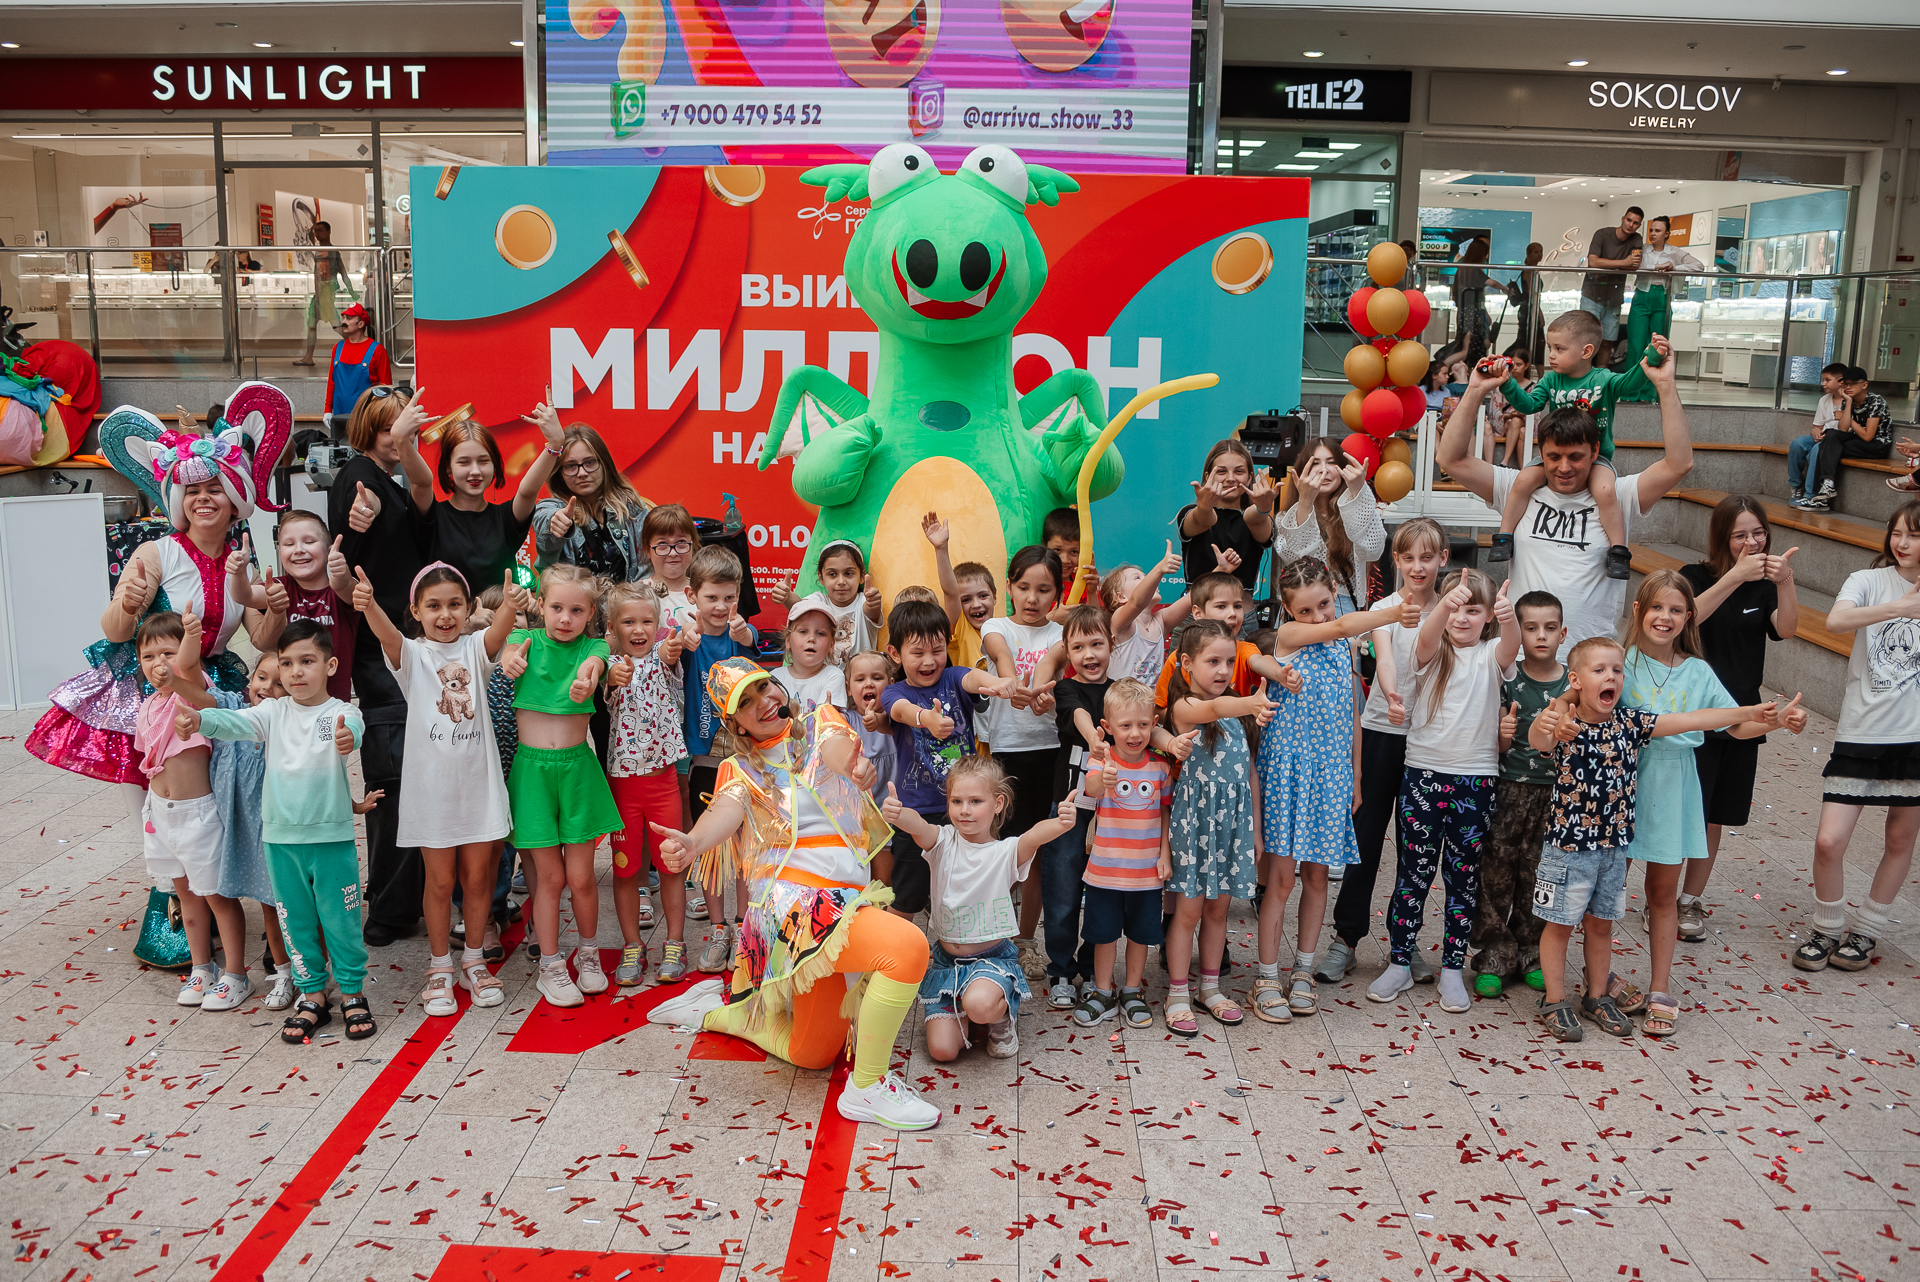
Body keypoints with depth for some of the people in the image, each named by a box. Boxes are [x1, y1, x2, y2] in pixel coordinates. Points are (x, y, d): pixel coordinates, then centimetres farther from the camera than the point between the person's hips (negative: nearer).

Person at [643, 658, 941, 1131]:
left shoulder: (821, 725, 16)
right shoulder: (741, 770, 6)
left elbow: (838, 751, -3)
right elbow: (727, 810, -13)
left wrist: (854, 763, -28)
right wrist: (692, 841, -36)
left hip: (843, 900, 5)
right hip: (794, 897, -5)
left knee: (811, 1053, 15)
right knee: (908, 946, -29)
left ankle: (718, 1009, 36)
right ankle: (866, 1088, -16)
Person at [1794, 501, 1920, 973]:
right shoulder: (1869, 580, -2)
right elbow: (1836, 620, -23)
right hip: (1860, 734, -2)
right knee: (1829, 842, -6)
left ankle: (1866, 932, 31)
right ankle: (1827, 929, 18)